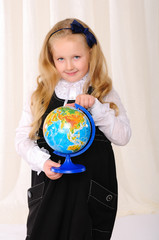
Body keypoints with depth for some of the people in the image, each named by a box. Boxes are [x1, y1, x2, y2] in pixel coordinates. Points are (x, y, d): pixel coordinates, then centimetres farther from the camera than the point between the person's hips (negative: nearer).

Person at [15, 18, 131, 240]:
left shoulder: (105, 94, 1)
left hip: (93, 191, -1)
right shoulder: (41, 95, 3)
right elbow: (22, 137, 3)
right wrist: (42, 161, -15)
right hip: (49, 186, 1)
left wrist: (95, 107, -19)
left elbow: (123, 136, -7)